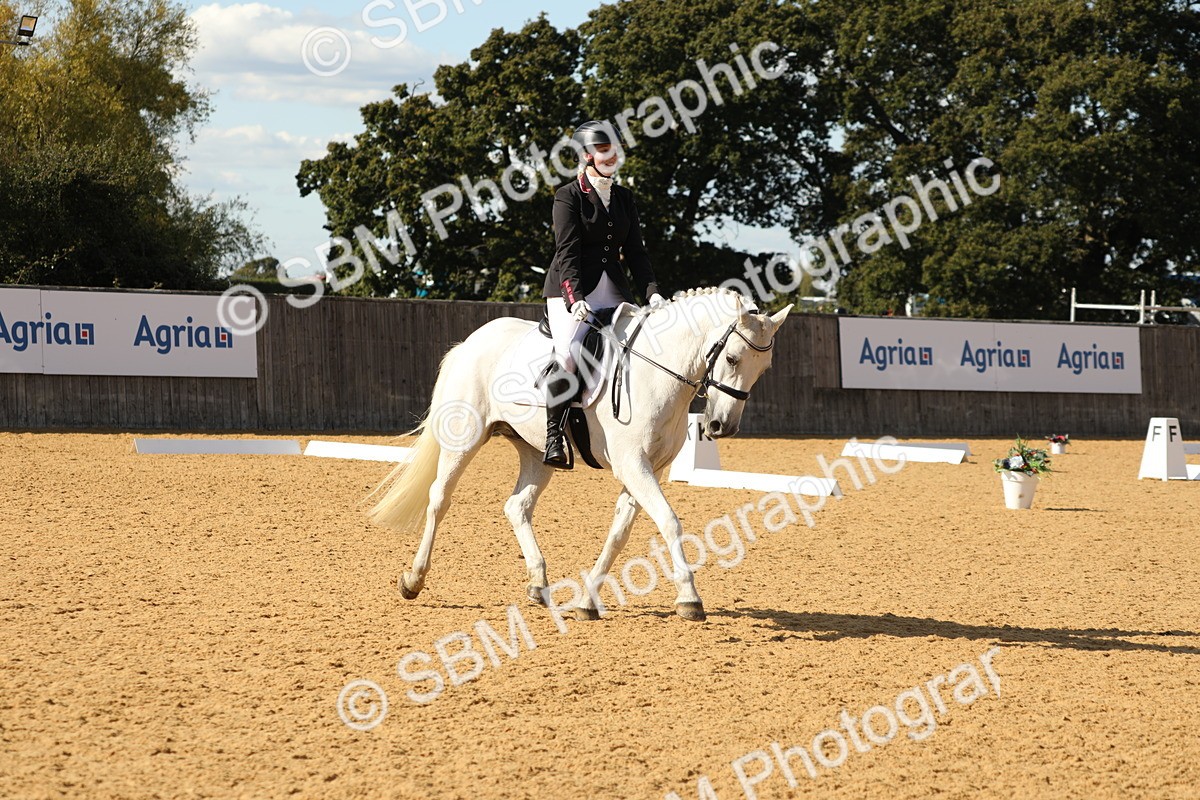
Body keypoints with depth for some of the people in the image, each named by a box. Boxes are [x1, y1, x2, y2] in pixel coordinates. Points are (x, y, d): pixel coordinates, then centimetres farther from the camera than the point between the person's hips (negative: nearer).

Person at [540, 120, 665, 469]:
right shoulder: (569, 196, -2)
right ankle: (554, 437, -21)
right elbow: (567, 252, -12)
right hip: (571, 290, -6)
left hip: (613, 290, 6)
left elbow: (635, 250, 11)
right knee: (568, 354, -26)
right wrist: (576, 299, -25)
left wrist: (652, 291, -4)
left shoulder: (624, 198, 15)